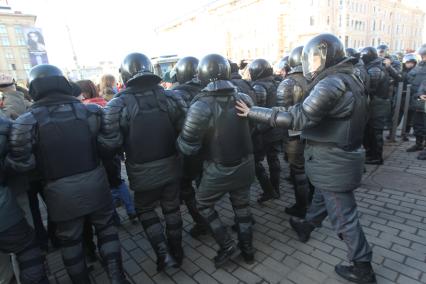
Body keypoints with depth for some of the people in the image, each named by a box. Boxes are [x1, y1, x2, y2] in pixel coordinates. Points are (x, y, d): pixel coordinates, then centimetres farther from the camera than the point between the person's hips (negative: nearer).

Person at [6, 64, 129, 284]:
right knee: (106, 228, 20)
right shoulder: (90, 111, -5)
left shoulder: (27, 122, -10)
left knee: (69, 239, 20)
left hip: (61, 191, -1)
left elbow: (21, 164, -10)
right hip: (94, 183, 1)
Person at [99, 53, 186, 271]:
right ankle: (176, 251, 38)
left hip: (143, 171, -2)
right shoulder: (170, 96, -6)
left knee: (145, 209, 23)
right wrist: (169, 146, 8)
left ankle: (164, 253, 19)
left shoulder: (118, 105, -13)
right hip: (171, 166, 3)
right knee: (172, 207, 21)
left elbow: (110, 143, -16)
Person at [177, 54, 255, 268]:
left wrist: (179, 137, 1)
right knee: (242, 206, 24)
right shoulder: (243, 99, -5)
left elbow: (187, 147, -19)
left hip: (219, 170, -5)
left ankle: (227, 246, 23)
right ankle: (248, 249, 39)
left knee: (203, 204, 21)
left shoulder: (201, 106, -21)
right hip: (245, 166, 5)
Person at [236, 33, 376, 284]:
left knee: (344, 216, 6)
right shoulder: (349, 78, 7)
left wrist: (253, 112, -26)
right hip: (343, 154, 10)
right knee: (322, 197, 27)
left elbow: (297, 117, -30)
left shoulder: (331, 84, -25)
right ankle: (306, 226, 51)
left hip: (334, 162, -10)